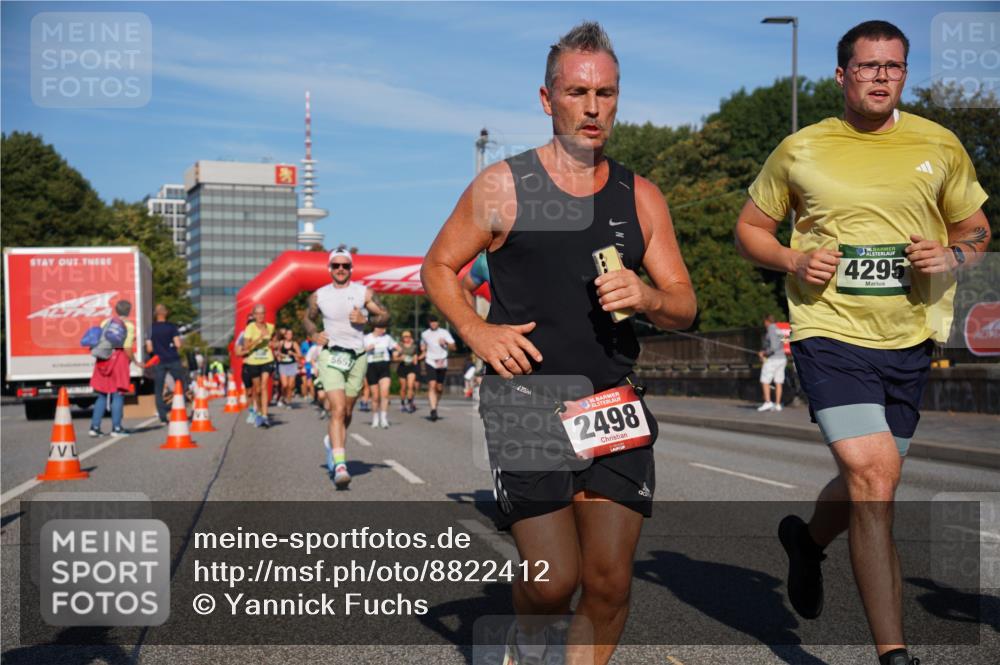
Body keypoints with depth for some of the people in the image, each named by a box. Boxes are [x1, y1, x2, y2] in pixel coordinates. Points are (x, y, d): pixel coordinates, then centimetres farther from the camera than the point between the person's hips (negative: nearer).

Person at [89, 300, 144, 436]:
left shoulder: (105, 322, 11)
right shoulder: (129, 326, -4)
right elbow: (127, 348, -12)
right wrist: (135, 361, 1)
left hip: (103, 360, 5)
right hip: (119, 359, -5)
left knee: (102, 395, 12)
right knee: (118, 395, 1)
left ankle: (95, 426, 10)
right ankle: (116, 427, 1)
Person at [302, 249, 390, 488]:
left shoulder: (364, 293, 3)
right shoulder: (319, 296, 6)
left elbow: (385, 316, 6)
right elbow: (307, 318, 22)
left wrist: (366, 319, -12)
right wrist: (314, 334, 2)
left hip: (357, 357, 2)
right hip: (330, 355, -1)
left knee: (346, 412, 12)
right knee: (338, 410, -17)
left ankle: (331, 441, 43)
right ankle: (339, 465, -24)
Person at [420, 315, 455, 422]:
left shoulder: (444, 333, 0)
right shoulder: (424, 334, 8)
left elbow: (453, 347, -4)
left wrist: (446, 343, -22)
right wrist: (424, 353, 7)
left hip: (442, 363, 0)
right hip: (430, 362, 0)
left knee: (439, 388, 7)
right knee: (432, 385, -16)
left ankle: (436, 404, 33)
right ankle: (433, 410, -22)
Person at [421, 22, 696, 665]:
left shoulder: (641, 197, 10)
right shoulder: (502, 187, 2)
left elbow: (684, 306, 12)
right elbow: (439, 267, 11)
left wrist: (647, 297, -11)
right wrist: (478, 333, -6)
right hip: (526, 401, -3)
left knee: (610, 582, -3)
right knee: (553, 581, -9)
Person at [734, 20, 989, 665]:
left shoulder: (940, 146, 7)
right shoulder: (800, 151, 1)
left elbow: (977, 230, 17)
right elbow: (750, 227, 12)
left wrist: (953, 256, -6)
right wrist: (793, 260, -8)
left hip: (909, 340, 4)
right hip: (830, 331, -4)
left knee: (867, 481, 16)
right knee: (874, 475, -18)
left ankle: (808, 539, 51)